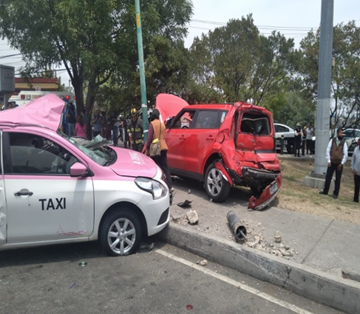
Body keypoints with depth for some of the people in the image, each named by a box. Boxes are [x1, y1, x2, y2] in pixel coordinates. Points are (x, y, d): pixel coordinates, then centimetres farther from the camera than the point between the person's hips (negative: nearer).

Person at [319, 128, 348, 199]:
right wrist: (328, 161, -7)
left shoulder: (344, 142, -2)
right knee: (328, 177, 5)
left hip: (339, 164, 0)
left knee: (338, 179, 6)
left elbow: (345, 154, -2)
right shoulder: (332, 140, -1)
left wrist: (342, 163, -8)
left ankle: (336, 193, 16)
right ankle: (325, 191, 19)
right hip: (331, 163, 0)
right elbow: (328, 151, -1)